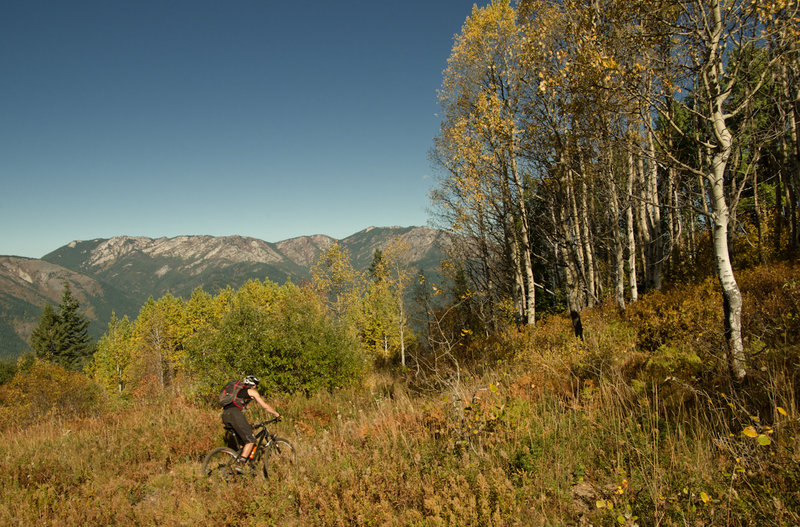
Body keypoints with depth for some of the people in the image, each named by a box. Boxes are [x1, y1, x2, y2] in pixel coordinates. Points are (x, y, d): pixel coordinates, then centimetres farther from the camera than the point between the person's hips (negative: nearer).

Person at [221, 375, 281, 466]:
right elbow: (265, 406, 14)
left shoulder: (238, 390, 35)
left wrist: (246, 423, 47)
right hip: (235, 414, -8)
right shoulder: (252, 392, 14)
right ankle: (240, 464, -11)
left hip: (225, 415, 8)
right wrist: (277, 415, 25)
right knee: (251, 440, -1)